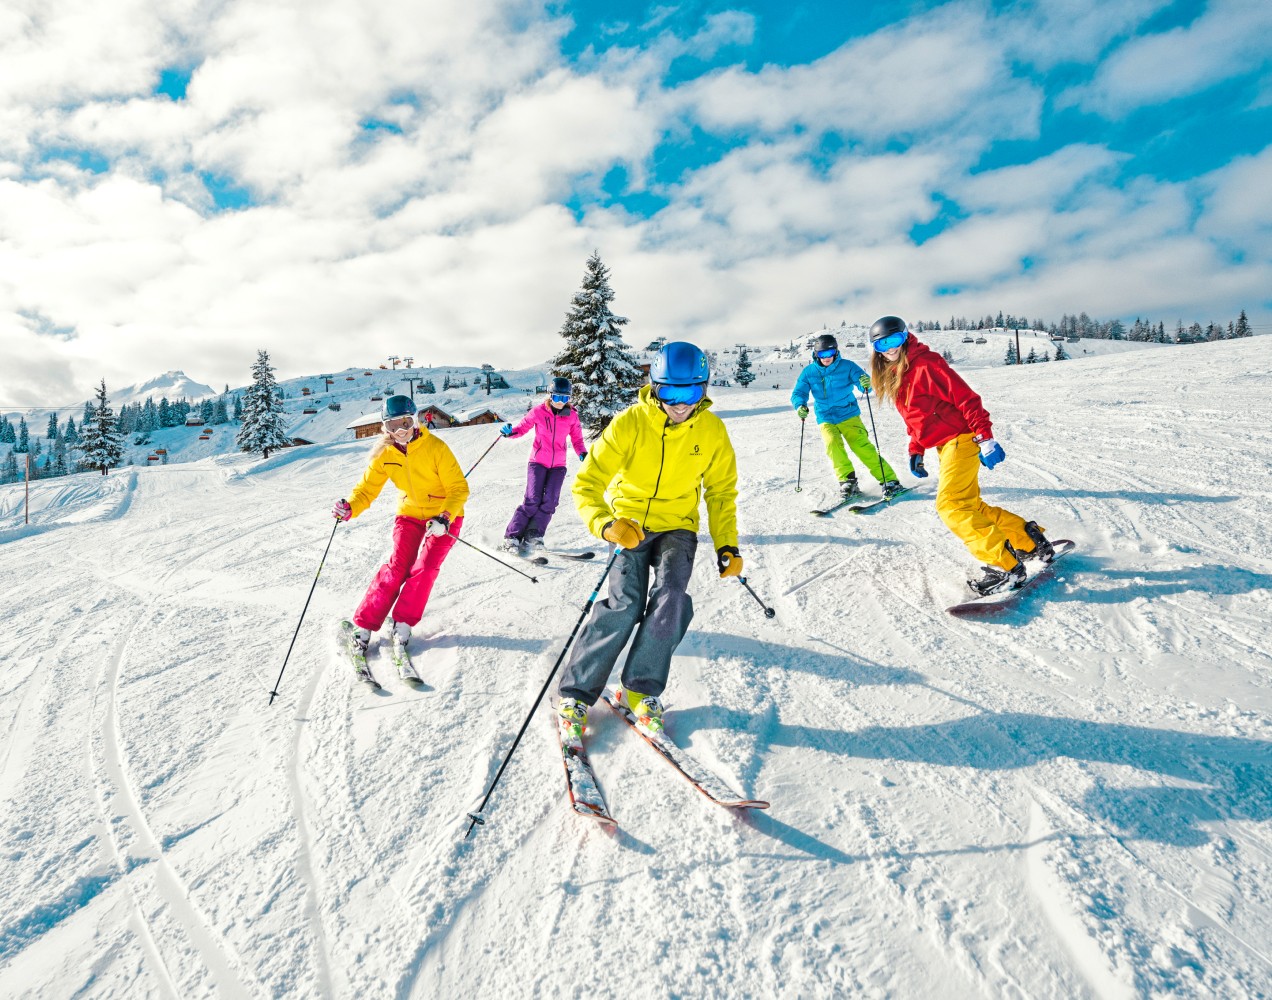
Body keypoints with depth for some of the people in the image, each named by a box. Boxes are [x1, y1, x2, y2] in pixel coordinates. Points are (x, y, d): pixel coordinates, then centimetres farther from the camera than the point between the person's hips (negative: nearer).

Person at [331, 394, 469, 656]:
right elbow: (367, 488, -7)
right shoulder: (384, 454, -10)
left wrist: (445, 518, -37)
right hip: (409, 513, 2)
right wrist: (350, 508, -28)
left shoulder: (435, 448, -22)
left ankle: (402, 624, 2)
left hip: (444, 515, -2)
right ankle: (363, 625, -2)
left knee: (425, 568, -15)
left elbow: (459, 488, -21)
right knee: (397, 567, -10)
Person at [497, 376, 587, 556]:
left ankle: (533, 537, -1)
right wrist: (510, 432, -18)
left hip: (558, 464, 3)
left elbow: (577, 439, 9)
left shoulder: (572, 416, 2)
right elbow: (523, 427, 2)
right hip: (538, 461, -3)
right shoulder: (538, 412, -5)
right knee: (532, 500, -12)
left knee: (550, 501, -10)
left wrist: (582, 454, -8)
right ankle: (511, 537, -5)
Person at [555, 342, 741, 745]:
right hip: (629, 523, -2)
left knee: (670, 599, -21)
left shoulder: (712, 430, -9)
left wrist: (726, 545, 0)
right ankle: (574, 694, -5)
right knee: (625, 604, -19)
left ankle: (641, 690, -2)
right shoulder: (629, 423, -19)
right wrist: (607, 525, -38)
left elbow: (721, 491, 6)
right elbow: (586, 485, -19)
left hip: (677, 527, 3)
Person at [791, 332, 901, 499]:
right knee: (832, 443, -25)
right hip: (826, 419, 2)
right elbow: (798, 393, -1)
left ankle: (889, 480, -9)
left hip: (848, 415, -2)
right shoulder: (809, 371, -1)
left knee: (862, 445, -15)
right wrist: (800, 406, -24)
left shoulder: (847, 366, -7)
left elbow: (865, 386, -12)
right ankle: (847, 480, -15)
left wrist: (866, 384, -37)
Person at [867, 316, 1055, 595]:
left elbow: (966, 398, -17)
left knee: (951, 506, -18)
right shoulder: (894, 376, 14)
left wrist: (985, 437, -22)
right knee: (969, 505, 12)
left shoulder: (925, 364, -13)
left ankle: (1006, 567, -17)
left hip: (960, 439, -9)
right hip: (946, 446, 10)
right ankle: (1029, 541, 24)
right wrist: (916, 450, 15)